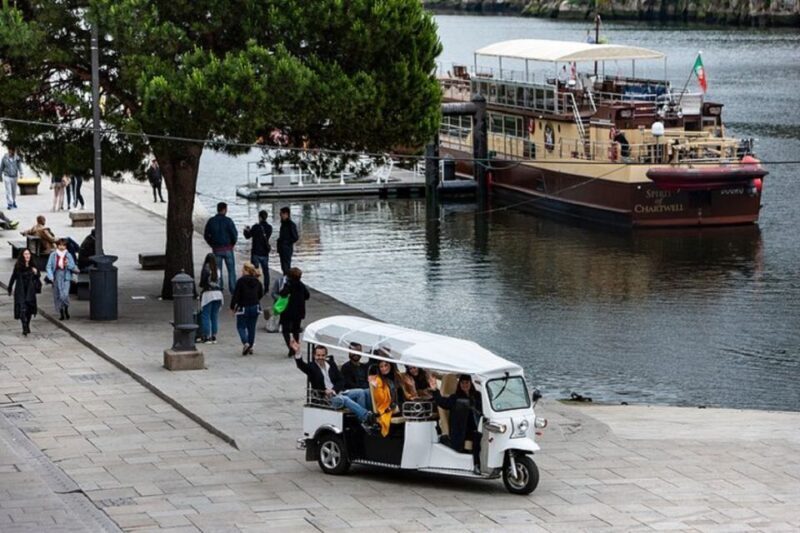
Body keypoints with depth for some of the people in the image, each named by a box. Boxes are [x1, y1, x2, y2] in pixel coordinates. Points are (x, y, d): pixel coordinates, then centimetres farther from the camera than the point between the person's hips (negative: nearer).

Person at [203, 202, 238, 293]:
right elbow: (234, 234, -13)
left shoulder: (211, 221, -1)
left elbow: (206, 235, 3)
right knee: (231, 270, 7)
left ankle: (218, 289, 9)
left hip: (216, 250, 3)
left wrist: (212, 245, 11)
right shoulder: (228, 221, -11)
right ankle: (233, 289, 6)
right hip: (227, 249, -3)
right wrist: (232, 244, 4)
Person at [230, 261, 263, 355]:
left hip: (243, 308, -5)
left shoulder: (241, 281, -13)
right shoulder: (257, 281, 4)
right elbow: (261, 294, 14)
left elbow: (236, 295, -13)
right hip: (255, 307, 5)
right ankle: (250, 346, 15)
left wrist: (232, 306, -3)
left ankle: (245, 343, -17)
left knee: (241, 326, 6)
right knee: (251, 327, 13)